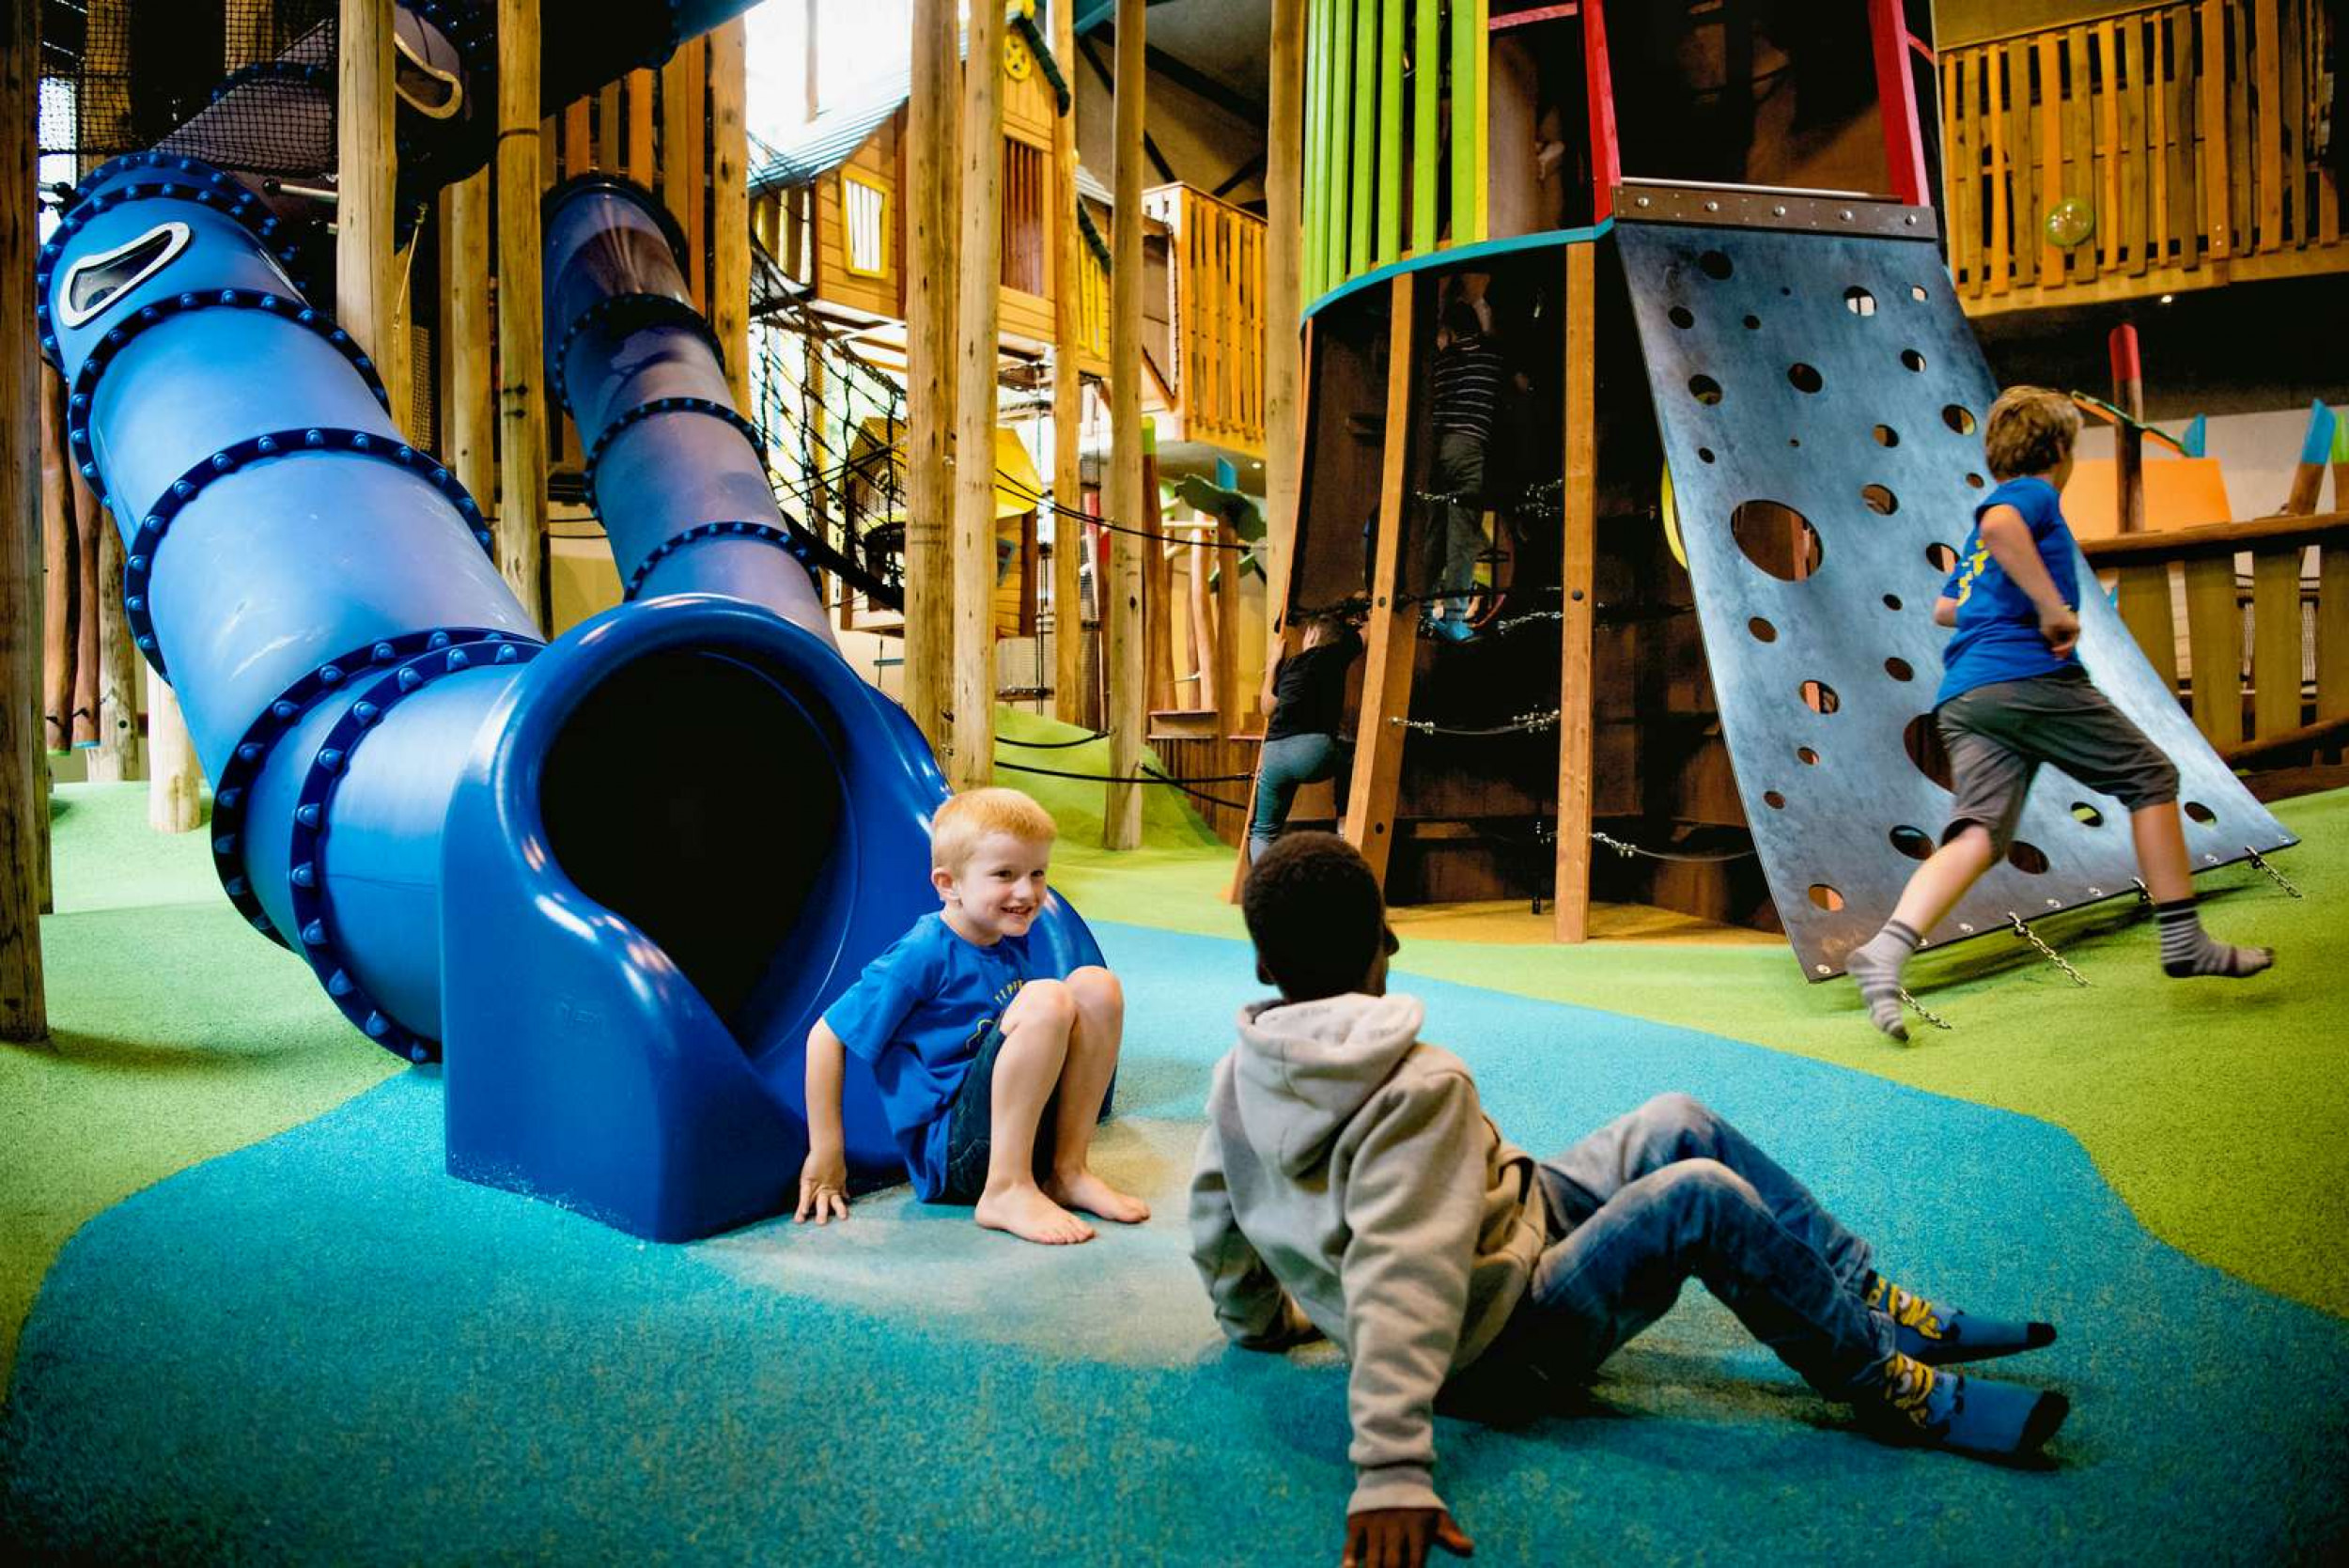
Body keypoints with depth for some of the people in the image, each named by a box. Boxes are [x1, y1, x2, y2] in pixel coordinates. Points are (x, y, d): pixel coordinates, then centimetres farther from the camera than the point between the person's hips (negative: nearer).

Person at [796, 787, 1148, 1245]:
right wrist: (825, 1153, -8)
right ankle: (1006, 1191, -20)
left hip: (1021, 1127, 7)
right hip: (947, 1152, -7)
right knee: (1047, 998, -27)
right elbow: (826, 1037, -11)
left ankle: (1068, 1172, -5)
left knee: (1096, 984, -8)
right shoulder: (922, 956, -14)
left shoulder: (1009, 941, 8)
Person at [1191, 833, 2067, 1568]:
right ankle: (1890, 1389, 0)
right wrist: (1392, 1473, -43)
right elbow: (1402, 1275, -39)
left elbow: (1215, 1233, 6)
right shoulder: (1421, 1086, -29)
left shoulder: (1236, 1079, -6)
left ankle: (1877, 1308, 18)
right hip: (1496, 1346, -9)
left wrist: (1262, 1323, 24)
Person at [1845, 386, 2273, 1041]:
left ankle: (1887, 948, -31)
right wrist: (2055, 609, -18)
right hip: (2030, 677, -7)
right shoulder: (2036, 494, 4)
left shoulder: (1991, 521, 30)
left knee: (1977, 835, -7)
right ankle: (2184, 943, 12)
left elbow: (1945, 608, 37)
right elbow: (1999, 525, -21)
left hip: (1961, 697, 7)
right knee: (2151, 778, 10)